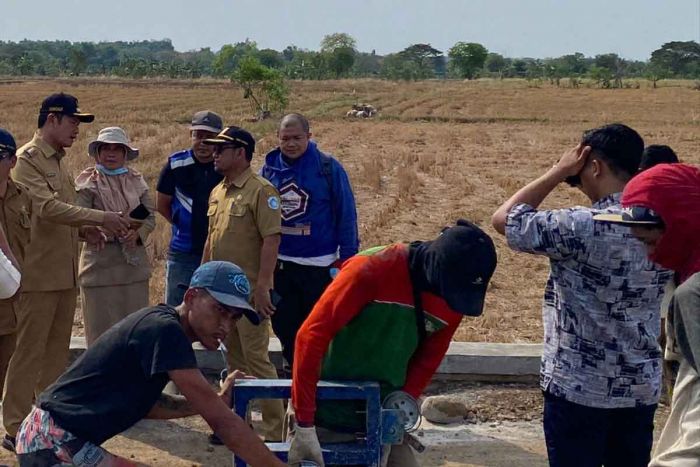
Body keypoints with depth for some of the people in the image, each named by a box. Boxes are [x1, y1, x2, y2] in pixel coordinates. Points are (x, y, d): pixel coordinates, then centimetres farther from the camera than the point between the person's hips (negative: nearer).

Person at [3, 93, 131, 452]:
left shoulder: (58, 161, 16)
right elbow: (46, 207, -23)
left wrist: (85, 228, 3)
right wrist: (99, 217, -25)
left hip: (64, 272, 9)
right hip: (38, 273, -9)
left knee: (57, 349, 13)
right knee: (29, 352, -3)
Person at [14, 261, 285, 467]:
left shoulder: (160, 327, 9)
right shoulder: (165, 330, -21)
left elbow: (145, 403, 16)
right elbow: (219, 420, -23)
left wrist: (217, 400, 11)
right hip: (53, 444, -10)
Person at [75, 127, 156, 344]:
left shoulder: (136, 180, 12)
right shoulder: (87, 182, 1)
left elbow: (151, 215, 9)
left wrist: (138, 233, -12)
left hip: (135, 264, 4)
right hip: (101, 266, -4)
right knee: (102, 329, -1)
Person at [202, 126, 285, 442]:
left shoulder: (260, 191, -12)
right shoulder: (217, 192, 14)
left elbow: (271, 240, -17)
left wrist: (262, 287, -22)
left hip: (249, 291, -8)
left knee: (256, 359, -6)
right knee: (234, 359, 15)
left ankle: (274, 432, 2)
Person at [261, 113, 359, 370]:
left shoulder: (328, 168, -7)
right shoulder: (269, 168, 3)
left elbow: (346, 216, -4)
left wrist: (346, 259, -7)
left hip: (318, 265, -4)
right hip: (279, 264, 4)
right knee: (284, 326, 11)